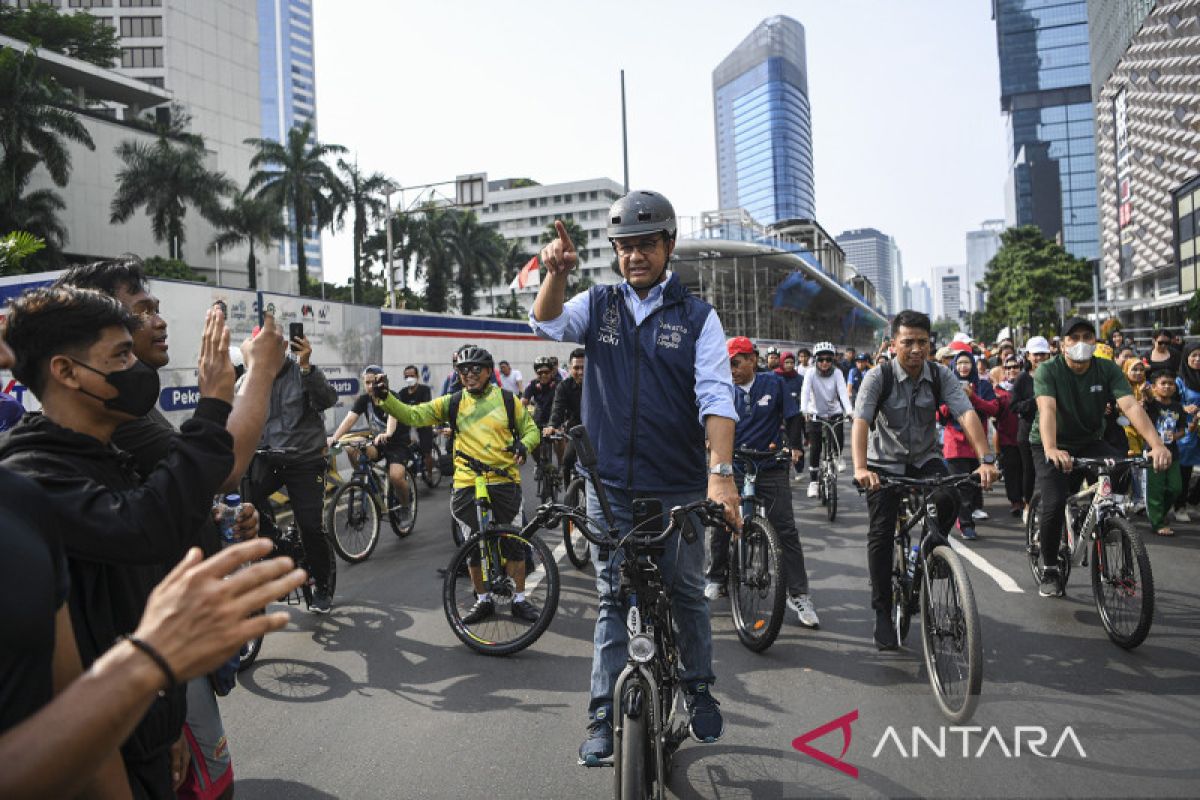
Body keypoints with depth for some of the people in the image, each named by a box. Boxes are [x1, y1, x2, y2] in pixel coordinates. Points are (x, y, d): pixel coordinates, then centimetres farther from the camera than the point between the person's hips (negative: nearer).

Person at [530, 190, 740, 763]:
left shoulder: (697, 317, -1)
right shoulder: (599, 305, 6)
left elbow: (715, 396, -11)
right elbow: (548, 325, -11)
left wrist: (720, 470, -23)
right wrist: (555, 274, -30)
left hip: (679, 488, -1)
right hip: (610, 486, 1)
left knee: (686, 594, 13)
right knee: (613, 600, 9)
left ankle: (700, 692, 35)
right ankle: (604, 716, 19)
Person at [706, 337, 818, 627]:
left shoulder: (773, 383, 1)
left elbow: (794, 417, 4)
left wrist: (791, 445, -11)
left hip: (771, 468, -1)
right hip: (733, 468, 2)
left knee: (786, 529, -3)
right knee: (719, 526, 2)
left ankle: (798, 594, 4)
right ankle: (715, 579, 24)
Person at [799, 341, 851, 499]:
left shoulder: (837, 373, -9)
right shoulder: (811, 373, -11)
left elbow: (843, 393, -20)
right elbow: (805, 392, -23)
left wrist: (849, 410, -36)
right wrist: (804, 410, -41)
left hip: (834, 414, 1)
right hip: (816, 415, -1)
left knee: (838, 442, -16)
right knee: (814, 449, -9)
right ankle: (813, 482, 3)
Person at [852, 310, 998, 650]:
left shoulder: (940, 375, -11)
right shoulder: (878, 377, -18)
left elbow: (967, 414, -23)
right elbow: (860, 421, -30)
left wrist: (986, 460, -39)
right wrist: (861, 468, -46)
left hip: (925, 460, 2)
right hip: (885, 463, -2)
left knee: (949, 499, -28)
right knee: (881, 535, -8)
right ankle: (882, 612, 6)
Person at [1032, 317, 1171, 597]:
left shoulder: (1108, 370, -9)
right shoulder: (1048, 370, -17)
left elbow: (1131, 406, -22)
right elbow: (1047, 409, -33)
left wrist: (1157, 444, -38)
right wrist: (1051, 450, -50)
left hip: (1089, 442, 3)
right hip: (1053, 447, -3)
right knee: (1055, 504, -21)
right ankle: (1049, 571, 1)